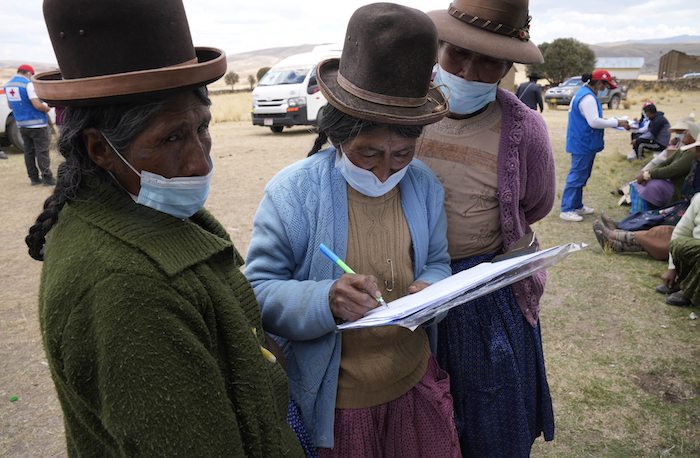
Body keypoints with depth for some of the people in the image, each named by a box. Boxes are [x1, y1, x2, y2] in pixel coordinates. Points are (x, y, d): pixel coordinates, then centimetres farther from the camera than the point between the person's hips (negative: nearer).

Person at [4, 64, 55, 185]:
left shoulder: (8, 85, 11)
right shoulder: (28, 84, -14)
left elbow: (10, 105, 21)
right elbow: (37, 105, -21)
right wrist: (47, 108, -3)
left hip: (22, 125, 7)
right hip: (37, 124, -7)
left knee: (29, 152, 12)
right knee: (42, 152, -3)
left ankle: (33, 178, 15)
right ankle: (47, 178, -2)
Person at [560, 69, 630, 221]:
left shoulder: (586, 93, 14)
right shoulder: (587, 97, -19)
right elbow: (594, 122, -24)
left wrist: (613, 121, 12)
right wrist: (617, 122, -17)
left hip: (584, 144, 11)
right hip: (583, 144, -11)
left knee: (580, 176, 17)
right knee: (577, 176, -7)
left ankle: (577, 206, 26)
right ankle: (566, 210, -3)